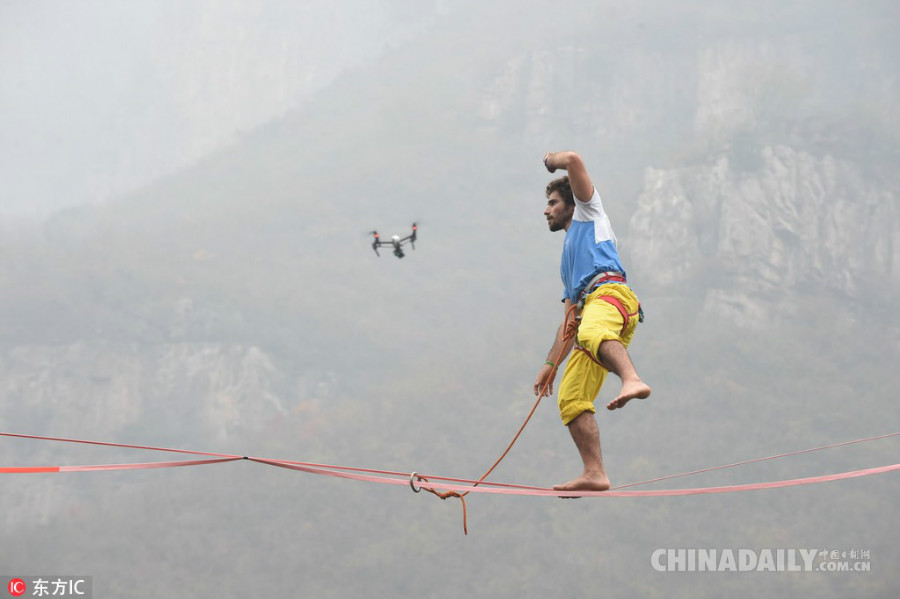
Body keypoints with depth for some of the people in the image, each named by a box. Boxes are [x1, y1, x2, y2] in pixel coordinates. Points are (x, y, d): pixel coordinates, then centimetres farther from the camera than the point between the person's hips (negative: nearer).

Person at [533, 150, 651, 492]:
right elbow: (570, 321, 39)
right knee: (571, 399, -3)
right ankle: (595, 474, -11)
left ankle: (632, 381, -70)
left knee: (592, 333, -42)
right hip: (589, 316, 8)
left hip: (609, 291, -8)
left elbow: (573, 160, 11)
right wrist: (550, 364, 34)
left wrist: (552, 160, 32)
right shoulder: (568, 260, 42)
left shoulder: (588, 214, 24)